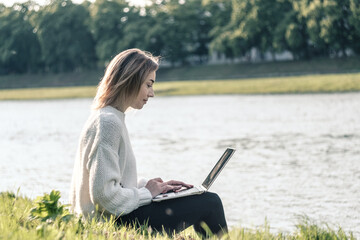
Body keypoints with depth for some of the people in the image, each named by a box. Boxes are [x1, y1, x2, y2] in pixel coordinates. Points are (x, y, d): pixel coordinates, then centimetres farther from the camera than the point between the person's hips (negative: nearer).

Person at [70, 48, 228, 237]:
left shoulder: (107, 118, 13)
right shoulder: (108, 122, -20)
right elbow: (105, 194, -26)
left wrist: (155, 187, 7)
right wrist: (147, 192, -12)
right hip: (114, 221, -11)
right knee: (210, 203, -5)